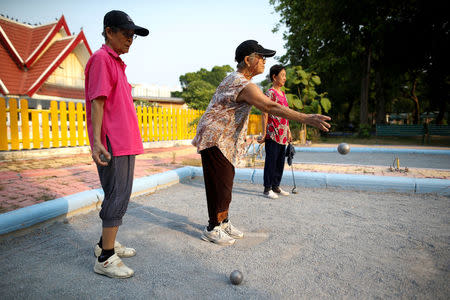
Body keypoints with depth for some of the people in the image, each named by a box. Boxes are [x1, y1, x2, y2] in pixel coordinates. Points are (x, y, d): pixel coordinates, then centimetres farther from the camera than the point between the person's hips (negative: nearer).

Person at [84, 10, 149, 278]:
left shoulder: (116, 62, 21)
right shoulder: (101, 58, -7)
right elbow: (97, 102, -16)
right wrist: (97, 141, -24)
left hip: (125, 143, 10)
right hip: (113, 144, -10)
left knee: (120, 196, 15)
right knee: (118, 198, -7)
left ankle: (107, 243, 29)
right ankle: (105, 259, 3)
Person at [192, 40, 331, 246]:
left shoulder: (233, 79, 14)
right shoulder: (243, 85, -21)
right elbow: (271, 107, -33)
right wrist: (307, 119, -38)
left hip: (225, 141, 10)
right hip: (215, 140, -10)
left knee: (225, 183, 15)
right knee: (220, 185, -4)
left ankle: (223, 222, 27)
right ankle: (212, 229, 10)